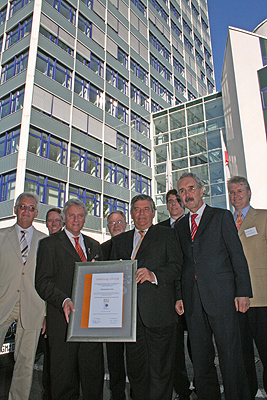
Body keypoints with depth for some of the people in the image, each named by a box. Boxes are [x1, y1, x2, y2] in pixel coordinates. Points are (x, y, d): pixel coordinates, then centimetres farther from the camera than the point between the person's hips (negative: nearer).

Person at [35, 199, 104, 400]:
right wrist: (63, 300, -20)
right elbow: (42, 281, -5)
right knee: (64, 373, 7)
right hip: (64, 316, -3)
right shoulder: (49, 244, 2)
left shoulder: (94, 245, 16)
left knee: (94, 372, 9)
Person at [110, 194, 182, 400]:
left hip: (158, 310, -3)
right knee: (135, 366, 13)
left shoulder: (166, 234, 6)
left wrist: (154, 275, -20)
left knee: (160, 369, 4)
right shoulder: (120, 240, 18)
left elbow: (176, 266, -4)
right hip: (130, 312, 4)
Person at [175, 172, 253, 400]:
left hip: (221, 296, -4)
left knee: (231, 357, 3)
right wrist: (179, 296, 6)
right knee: (200, 361, 12)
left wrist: (243, 292, -8)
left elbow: (238, 256, -1)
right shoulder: (180, 227, 15)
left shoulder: (222, 217, 3)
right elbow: (181, 265, 14)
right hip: (193, 300, 4)